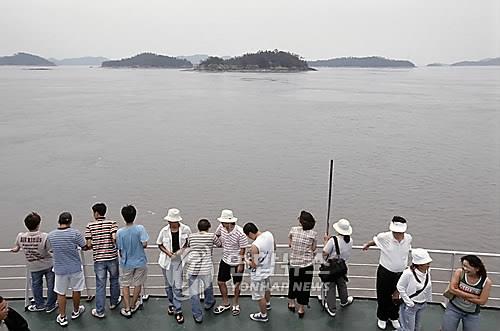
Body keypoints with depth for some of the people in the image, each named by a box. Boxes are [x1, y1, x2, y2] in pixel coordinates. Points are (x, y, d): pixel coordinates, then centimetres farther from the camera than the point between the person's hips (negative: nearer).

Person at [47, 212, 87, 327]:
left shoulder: (50, 235, -7)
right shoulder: (75, 233, -17)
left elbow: (52, 249, 9)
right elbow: (84, 247, -7)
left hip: (60, 269, 2)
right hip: (75, 268, -1)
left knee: (61, 293, 15)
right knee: (76, 290, 19)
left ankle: (62, 318, 21)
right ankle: (76, 311, 36)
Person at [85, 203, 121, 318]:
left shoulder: (90, 226, -4)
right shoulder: (112, 223, -5)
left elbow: (89, 244, -6)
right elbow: (115, 238, -19)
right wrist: (114, 245, 2)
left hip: (98, 259, 0)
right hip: (112, 257, 0)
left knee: (100, 285, 6)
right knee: (114, 280, 21)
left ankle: (99, 311, 13)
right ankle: (113, 302, 37)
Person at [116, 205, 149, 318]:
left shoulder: (120, 232, -14)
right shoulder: (140, 228, -17)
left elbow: (120, 250, -6)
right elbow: (144, 244, -20)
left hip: (126, 263, 0)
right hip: (140, 262, 0)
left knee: (125, 285, 16)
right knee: (138, 284, 19)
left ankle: (127, 309, 18)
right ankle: (133, 306, 32)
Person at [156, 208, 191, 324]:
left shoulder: (186, 229, -11)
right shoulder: (164, 231, -7)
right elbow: (159, 244, 4)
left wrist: (182, 250, -14)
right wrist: (168, 253, -12)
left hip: (179, 260, -2)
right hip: (167, 260, 2)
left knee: (177, 286, -5)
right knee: (169, 285, 16)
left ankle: (178, 310, 5)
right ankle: (171, 304, 38)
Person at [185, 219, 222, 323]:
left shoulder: (191, 236, 4)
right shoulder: (212, 236, -2)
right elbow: (220, 245, 14)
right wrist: (217, 237, 34)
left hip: (192, 268, 1)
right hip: (206, 268, 0)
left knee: (194, 292, 8)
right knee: (208, 286, 26)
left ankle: (198, 316, 12)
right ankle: (208, 304, 48)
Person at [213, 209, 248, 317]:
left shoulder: (240, 233, -26)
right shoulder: (221, 227, -12)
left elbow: (242, 249, -17)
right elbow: (216, 235, 14)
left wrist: (241, 264, -14)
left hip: (237, 262, -5)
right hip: (225, 260, 5)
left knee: (236, 284, 11)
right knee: (220, 282, 13)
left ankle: (235, 305, 34)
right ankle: (225, 304, 34)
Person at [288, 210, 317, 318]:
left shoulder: (293, 230, -7)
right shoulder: (313, 233, -9)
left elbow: (289, 244, 2)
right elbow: (313, 249, -4)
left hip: (293, 263, 1)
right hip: (307, 264, -1)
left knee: (292, 283, 22)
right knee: (304, 286, 12)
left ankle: (291, 304, 38)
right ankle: (301, 309, 21)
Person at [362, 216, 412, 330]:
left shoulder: (408, 238, -10)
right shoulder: (384, 237, -22)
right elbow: (375, 240, 1)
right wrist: (367, 245, 19)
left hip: (400, 273, 3)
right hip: (385, 272, -3)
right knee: (383, 296, 13)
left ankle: (393, 317, 43)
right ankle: (382, 318, 37)